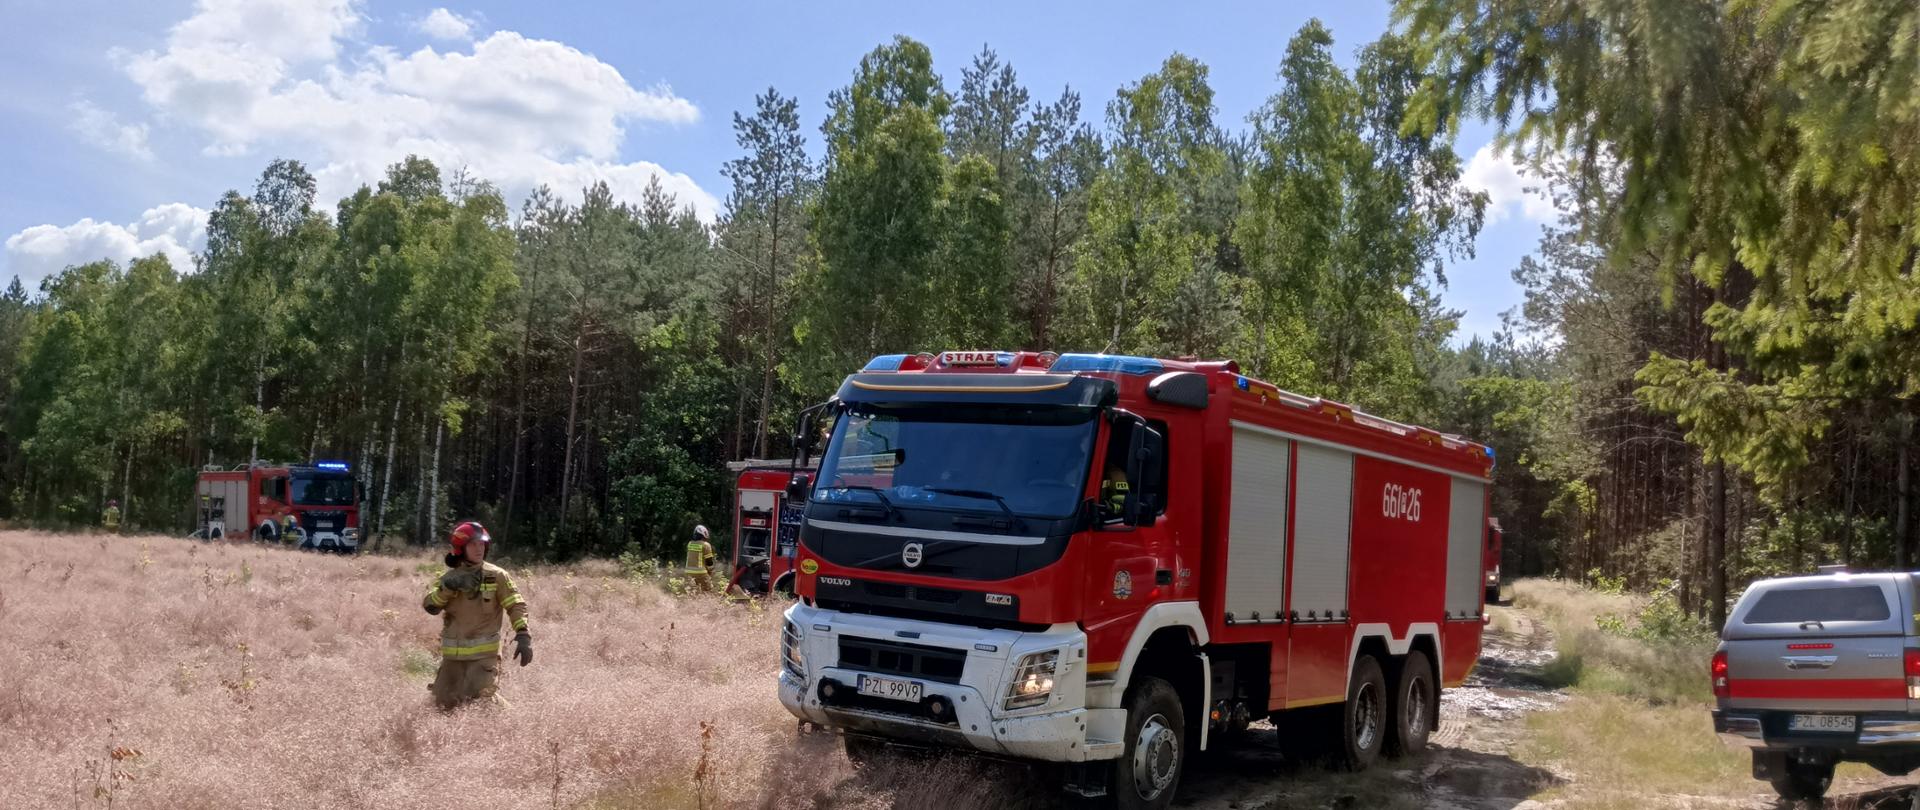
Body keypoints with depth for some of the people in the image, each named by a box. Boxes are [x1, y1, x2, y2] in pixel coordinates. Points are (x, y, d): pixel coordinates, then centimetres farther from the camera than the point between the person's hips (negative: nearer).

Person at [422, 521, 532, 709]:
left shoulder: (496, 576, -4)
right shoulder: (449, 577, 5)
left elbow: (516, 606, -7)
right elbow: (430, 606, -6)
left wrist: (523, 636, -20)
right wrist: (448, 586, -22)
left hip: (484, 652, -4)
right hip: (453, 653, 4)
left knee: (476, 698, -12)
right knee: (444, 702, 5)